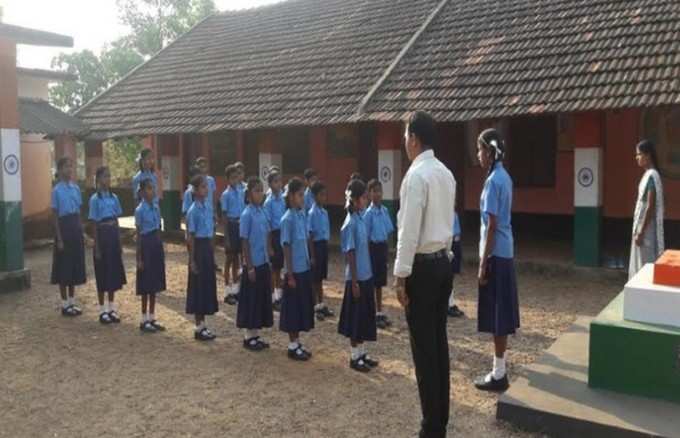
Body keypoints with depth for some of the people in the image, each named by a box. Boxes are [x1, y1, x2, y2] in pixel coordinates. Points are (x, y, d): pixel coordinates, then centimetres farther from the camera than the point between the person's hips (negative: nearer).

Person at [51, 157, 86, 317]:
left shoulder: (76, 188, 8)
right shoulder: (57, 190, -8)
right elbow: (55, 216, -9)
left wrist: (81, 231, 9)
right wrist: (59, 239, -13)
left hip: (76, 226, 6)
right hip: (64, 226, -6)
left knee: (76, 264, 11)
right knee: (64, 266, 1)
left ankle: (72, 301, 22)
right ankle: (65, 304, 11)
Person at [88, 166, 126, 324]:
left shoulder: (114, 197, 8)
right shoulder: (95, 199, -8)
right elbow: (94, 224, -9)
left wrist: (120, 243, 10)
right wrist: (97, 247, -12)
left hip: (114, 234, 6)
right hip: (102, 234, -6)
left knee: (114, 272, 10)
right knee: (103, 273, 1)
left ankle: (111, 308, 21)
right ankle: (102, 310, 12)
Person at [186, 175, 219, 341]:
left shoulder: (208, 207, 9)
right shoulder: (193, 211, -13)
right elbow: (191, 236, -12)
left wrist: (212, 253, 15)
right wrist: (192, 260, -13)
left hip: (208, 247, 8)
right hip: (199, 248, -8)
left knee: (208, 285, 12)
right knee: (198, 287, -1)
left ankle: (203, 325, 22)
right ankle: (199, 327, 9)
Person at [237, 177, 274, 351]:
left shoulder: (263, 212, 7)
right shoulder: (247, 214, -14)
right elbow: (244, 242, -14)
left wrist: (269, 259, 11)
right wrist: (249, 266, -16)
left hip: (263, 263, 7)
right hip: (253, 264, -7)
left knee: (263, 298, 13)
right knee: (251, 299, 2)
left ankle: (256, 335, 24)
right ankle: (249, 337, 14)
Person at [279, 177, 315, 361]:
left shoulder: (303, 215, 7)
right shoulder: (288, 219, -14)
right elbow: (286, 247, -15)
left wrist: (309, 263, 12)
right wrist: (290, 274, -15)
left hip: (305, 269, 7)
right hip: (295, 271, -7)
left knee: (304, 305, 14)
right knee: (293, 307, 3)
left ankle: (297, 342, 26)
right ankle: (292, 346, 14)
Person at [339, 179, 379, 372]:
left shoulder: (360, 220, 8)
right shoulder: (350, 223, -17)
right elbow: (350, 254, -17)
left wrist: (366, 275, 16)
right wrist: (354, 281, -17)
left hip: (366, 276, 8)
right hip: (357, 279, -8)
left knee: (365, 316, 15)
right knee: (356, 318, 3)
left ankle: (362, 353, 27)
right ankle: (354, 357, 15)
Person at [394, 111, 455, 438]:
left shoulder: (416, 175, -16)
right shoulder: (446, 173, 10)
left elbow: (409, 231, -19)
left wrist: (401, 275, -14)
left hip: (422, 265, -9)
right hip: (443, 262, 9)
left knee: (424, 346, 0)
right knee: (439, 341, 15)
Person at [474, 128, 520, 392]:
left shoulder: (493, 180, -16)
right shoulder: (503, 177, 12)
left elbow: (492, 226, -19)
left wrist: (483, 264, -16)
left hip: (496, 255, -9)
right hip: (505, 253, 9)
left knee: (497, 315, -2)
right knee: (501, 313, 14)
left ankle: (499, 375, 7)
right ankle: (500, 369, 24)